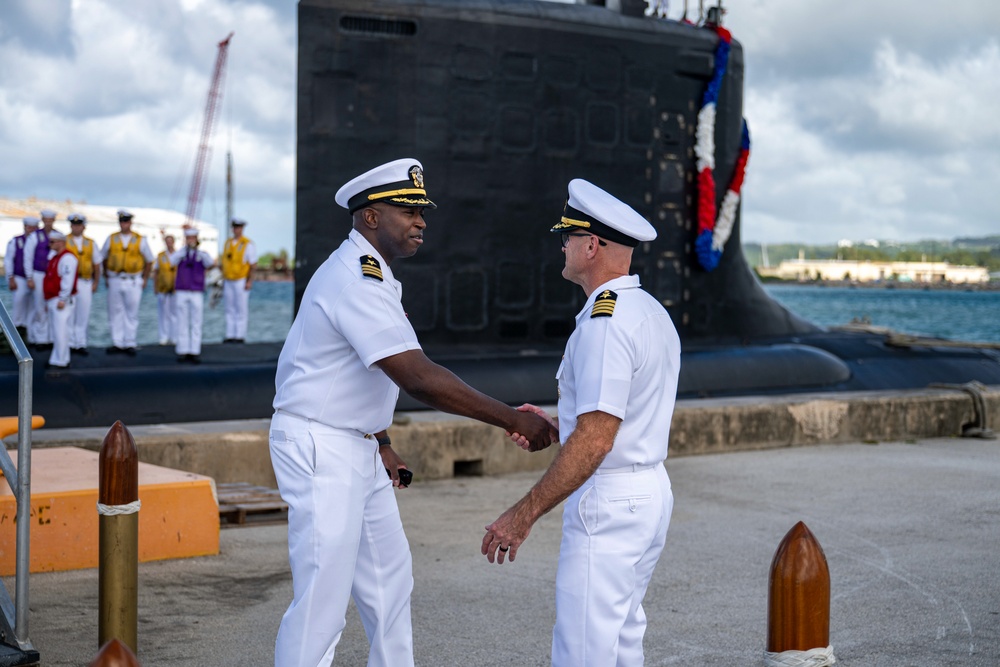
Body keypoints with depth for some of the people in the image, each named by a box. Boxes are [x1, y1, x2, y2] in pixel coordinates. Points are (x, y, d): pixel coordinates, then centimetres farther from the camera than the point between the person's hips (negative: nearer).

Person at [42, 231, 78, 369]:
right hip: (52, 300, 10)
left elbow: (68, 280, -21)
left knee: (60, 331, -10)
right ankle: (58, 358, 19)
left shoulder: (67, 258, -14)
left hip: (61, 301, -10)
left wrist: (62, 299, -24)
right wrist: (48, 301, 23)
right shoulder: (54, 257, 19)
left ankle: (60, 361, -8)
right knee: (55, 331, 12)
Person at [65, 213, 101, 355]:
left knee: (83, 315, 4)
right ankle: (69, 344, 7)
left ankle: (80, 344, 10)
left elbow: (97, 264, 15)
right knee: (68, 315, -1)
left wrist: (96, 282, 8)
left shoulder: (91, 243, 12)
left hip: (85, 283, 2)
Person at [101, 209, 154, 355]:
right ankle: (117, 343, 9)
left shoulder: (140, 241, 4)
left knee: (132, 314, 0)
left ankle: (130, 344, 6)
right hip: (115, 281, 1)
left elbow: (149, 261, 12)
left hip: (133, 282, -1)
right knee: (115, 313, 3)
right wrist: (106, 277, 10)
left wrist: (144, 279, 6)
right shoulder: (111, 239, 6)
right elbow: (104, 258, 15)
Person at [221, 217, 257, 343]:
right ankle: (230, 335, 10)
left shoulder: (248, 244, -6)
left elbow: (253, 264, -7)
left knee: (241, 309, -3)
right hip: (228, 280, 6)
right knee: (230, 310, 7)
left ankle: (240, 335, 0)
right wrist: (223, 279, 15)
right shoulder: (228, 242, 13)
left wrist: (250, 281, -14)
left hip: (241, 281, -6)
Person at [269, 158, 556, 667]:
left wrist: (381, 443, 21)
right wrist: (510, 419, -27)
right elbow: (418, 378, -30)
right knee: (321, 600, -8)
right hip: (319, 451, -11)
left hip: (357, 448, 11)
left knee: (389, 580, 17)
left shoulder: (373, 276, 12)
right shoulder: (356, 281, -22)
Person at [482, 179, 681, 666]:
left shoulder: (605, 324, -19)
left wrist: (524, 514, -22)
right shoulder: (652, 313, 13)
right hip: (649, 493, 11)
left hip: (608, 503, -11)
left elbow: (595, 441, -25)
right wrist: (551, 428, 16)